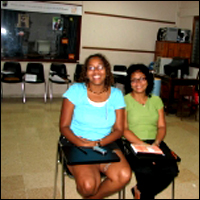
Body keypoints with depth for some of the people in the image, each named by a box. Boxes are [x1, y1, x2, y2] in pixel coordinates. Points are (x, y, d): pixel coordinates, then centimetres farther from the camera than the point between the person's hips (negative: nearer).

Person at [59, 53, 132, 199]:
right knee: (88, 185, -27)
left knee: (124, 175, -24)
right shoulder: (76, 90, -1)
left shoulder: (116, 94, 5)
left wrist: (98, 143, -14)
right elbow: (64, 126, -3)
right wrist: (80, 143, -21)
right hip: (77, 144, -2)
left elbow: (119, 129, 3)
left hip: (106, 144, 3)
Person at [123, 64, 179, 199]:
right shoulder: (125, 101, 0)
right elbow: (124, 129, -7)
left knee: (171, 170, -21)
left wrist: (156, 143, -11)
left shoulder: (156, 100, 14)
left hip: (154, 142, 4)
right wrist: (143, 145, -18)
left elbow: (162, 127, 9)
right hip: (132, 143, -4)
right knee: (146, 171, -31)